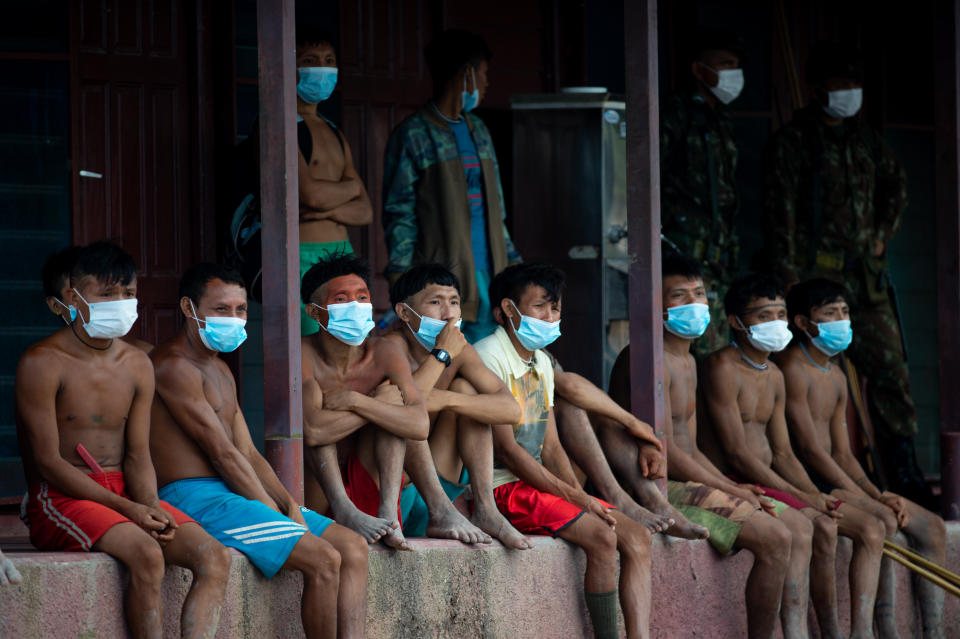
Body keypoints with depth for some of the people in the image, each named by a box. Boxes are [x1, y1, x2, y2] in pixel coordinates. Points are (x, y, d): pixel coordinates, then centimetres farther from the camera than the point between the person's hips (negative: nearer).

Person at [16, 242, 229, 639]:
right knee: (146, 554, -34)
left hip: (123, 495, 7)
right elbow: (48, 463, -13)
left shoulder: (137, 365, 12)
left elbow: (137, 456, 11)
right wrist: (128, 510, -19)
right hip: (60, 499, -6)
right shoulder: (42, 363, -9)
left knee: (214, 557, -18)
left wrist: (150, 506, -13)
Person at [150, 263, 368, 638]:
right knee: (323, 560, -21)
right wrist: (272, 511, -13)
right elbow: (222, 453, -14)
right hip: (197, 497, -10)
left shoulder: (221, 371, 22)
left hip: (231, 494, 10)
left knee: (353, 547, -2)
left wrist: (289, 506, 1)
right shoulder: (173, 367, -11)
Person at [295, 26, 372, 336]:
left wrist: (329, 208, -8)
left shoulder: (335, 134, 21)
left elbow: (365, 212, 15)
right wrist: (351, 187, 4)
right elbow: (309, 193, -17)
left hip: (343, 252, 8)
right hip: (302, 255, -8)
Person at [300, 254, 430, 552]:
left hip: (365, 490, 3)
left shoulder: (383, 353, -3)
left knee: (390, 393, -11)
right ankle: (345, 512, -36)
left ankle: (388, 513, -30)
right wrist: (377, 405, -22)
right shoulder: (304, 355, -14)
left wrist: (355, 401, -23)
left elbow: (420, 425, -18)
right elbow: (313, 431, -32)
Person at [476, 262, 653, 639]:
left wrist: (581, 494, -4)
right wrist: (572, 497, -18)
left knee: (637, 538, -4)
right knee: (602, 537, -24)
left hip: (536, 481, 9)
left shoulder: (541, 364, 17)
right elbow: (505, 447, -17)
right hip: (501, 489, -9)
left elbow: (551, 447, 15)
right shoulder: (489, 357, -12)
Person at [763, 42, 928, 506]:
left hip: (865, 274, 6)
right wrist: (790, 278, -16)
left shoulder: (864, 138, 14)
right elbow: (781, 212, -9)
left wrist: (883, 234, 16)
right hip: (817, 273, -6)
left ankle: (904, 473, 7)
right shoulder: (792, 142, -4)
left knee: (890, 368, 2)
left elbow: (896, 182, 29)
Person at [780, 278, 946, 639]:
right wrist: (868, 499, -19)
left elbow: (842, 454, 16)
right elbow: (810, 450, -18)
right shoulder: (793, 369, -11)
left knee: (931, 527, 2)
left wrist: (878, 495, -3)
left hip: (833, 481, 10)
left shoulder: (835, 378, 19)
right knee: (883, 520, -30)